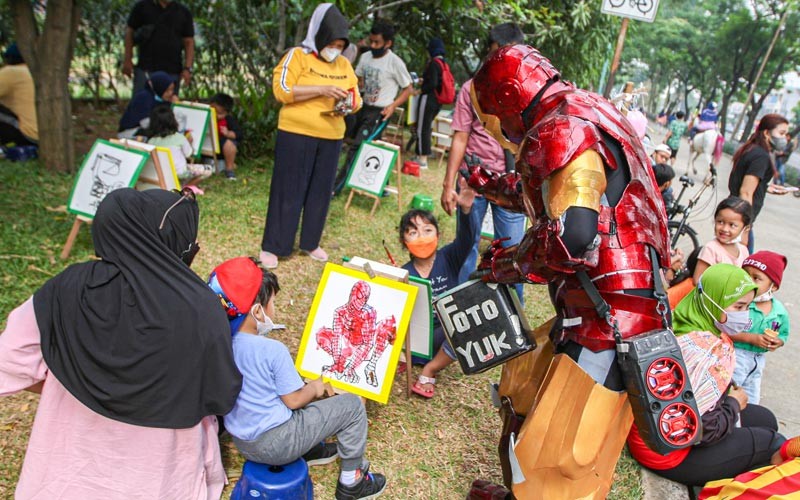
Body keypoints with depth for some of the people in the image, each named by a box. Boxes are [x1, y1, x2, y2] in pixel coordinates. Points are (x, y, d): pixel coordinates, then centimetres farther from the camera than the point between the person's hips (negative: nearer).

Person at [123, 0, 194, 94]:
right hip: (145, 69, -1)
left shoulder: (184, 12, 6)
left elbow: (189, 42, 6)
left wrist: (187, 68, -5)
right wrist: (127, 60, 2)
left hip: (172, 72, 1)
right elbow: (130, 31, 9)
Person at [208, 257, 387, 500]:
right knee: (352, 405, 1)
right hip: (273, 445, -8)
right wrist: (315, 388, 2)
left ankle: (309, 449, 36)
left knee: (298, 387, 28)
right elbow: (294, 400, -18)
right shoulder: (273, 350, -27)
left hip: (240, 439, 8)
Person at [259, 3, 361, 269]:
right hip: (297, 134, -5)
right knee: (288, 191, -1)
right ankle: (272, 246, 8)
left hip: (331, 137, 5)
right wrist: (321, 90, -21)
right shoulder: (297, 56, -4)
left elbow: (356, 98, 15)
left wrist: (349, 105, -10)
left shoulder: (345, 65, 12)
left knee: (320, 192, 10)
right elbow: (281, 90, -14)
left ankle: (310, 243, 24)